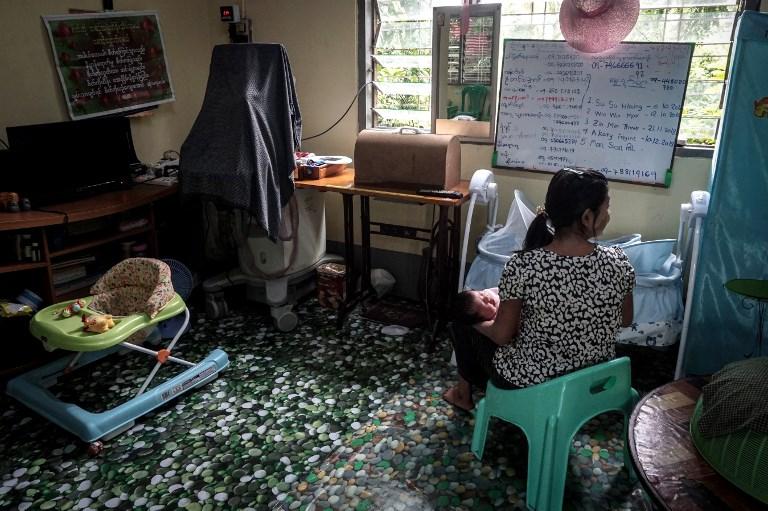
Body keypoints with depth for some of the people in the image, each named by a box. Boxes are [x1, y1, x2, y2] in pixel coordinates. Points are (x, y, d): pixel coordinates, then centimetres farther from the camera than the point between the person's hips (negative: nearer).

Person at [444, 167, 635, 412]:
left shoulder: (523, 265, -29)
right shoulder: (617, 262, -19)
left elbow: (502, 335, -17)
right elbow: (625, 320, -1)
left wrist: (478, 321, 4)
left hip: (528, 382, -4)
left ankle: (464, 393, 44)